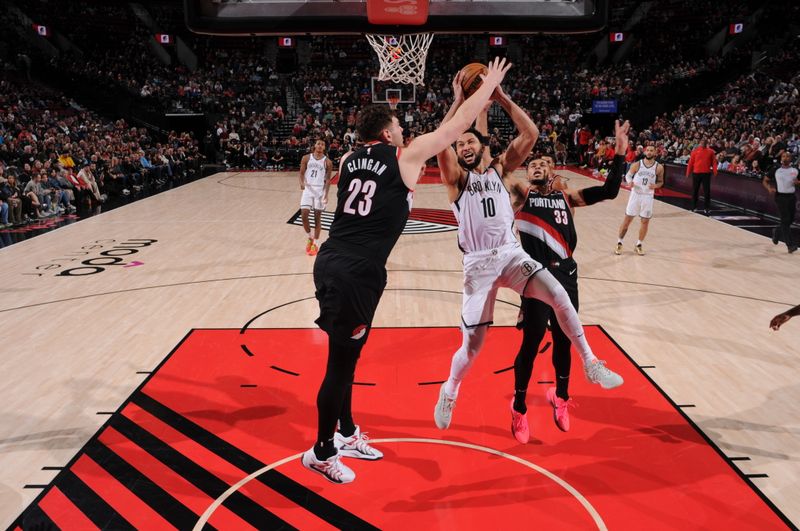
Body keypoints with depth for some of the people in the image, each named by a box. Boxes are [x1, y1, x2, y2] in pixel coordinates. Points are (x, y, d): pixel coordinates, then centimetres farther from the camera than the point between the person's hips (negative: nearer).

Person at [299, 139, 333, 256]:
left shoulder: (327, 162, -1)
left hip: (320, 190, -1)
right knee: (304, 214, -10)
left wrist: (326, 194, -9)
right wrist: (302, 183, -17)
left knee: (317, 217, 4)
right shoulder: (306, 158, 2)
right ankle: (309, 238, 13)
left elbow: (328, 179, 1)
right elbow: (301, 173, 4)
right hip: (308, 188, 1)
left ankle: (315, 244, 13)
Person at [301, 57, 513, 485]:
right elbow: (458, 124, 6)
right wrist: (490, 84, 20)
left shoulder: (349, 161, 14)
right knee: (342, 362, 4)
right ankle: (321, 453, 18)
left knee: (345, 356, 20)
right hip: (355, 274, -8)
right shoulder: (405, 156, -2)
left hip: (332, 264, 8)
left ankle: (346, 433, 37)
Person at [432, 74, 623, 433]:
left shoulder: (501, 169, 11)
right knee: (472, 344, -1)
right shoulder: (456, 177, 3)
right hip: (478, 263, -2)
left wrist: (501, 98, -4)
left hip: (512, 254, 2)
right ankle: (448, 394, 28)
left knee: (559, 296, -23)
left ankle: (590, 364, -4)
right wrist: (458, 102, -13)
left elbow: (530, 134, -2)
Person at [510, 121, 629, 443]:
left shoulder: (566, 195, 13)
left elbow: (609, 191, 8)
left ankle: (561, 398, 38)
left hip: (566, 275, 4)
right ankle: (519, 408, 17)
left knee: (564, 341, 15)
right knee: (532, 341, -1)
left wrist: (620, 153, -2)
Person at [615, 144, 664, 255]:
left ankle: (639, 245, 20)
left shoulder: (659, 167, -3)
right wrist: (629, 181, -15)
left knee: (645, 221, 5)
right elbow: (628, 175, 7)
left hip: (648, 197, 1)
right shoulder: (637, 164, -5)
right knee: (627, 219, 2)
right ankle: (619, 243, 11)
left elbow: (661, 182, 7)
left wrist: (655, 185, -15)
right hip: (635, 194, -1)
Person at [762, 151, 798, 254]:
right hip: (780, 197, -3)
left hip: (791, 196, 3)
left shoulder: (795, 170, 5)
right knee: (785, 220, -9)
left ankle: (777, 231, 37)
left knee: (790, 219, 7)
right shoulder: (776, 170, 1)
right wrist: (769, 188, -11)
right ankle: (790, 245, -9)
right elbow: (765, 180, 7)